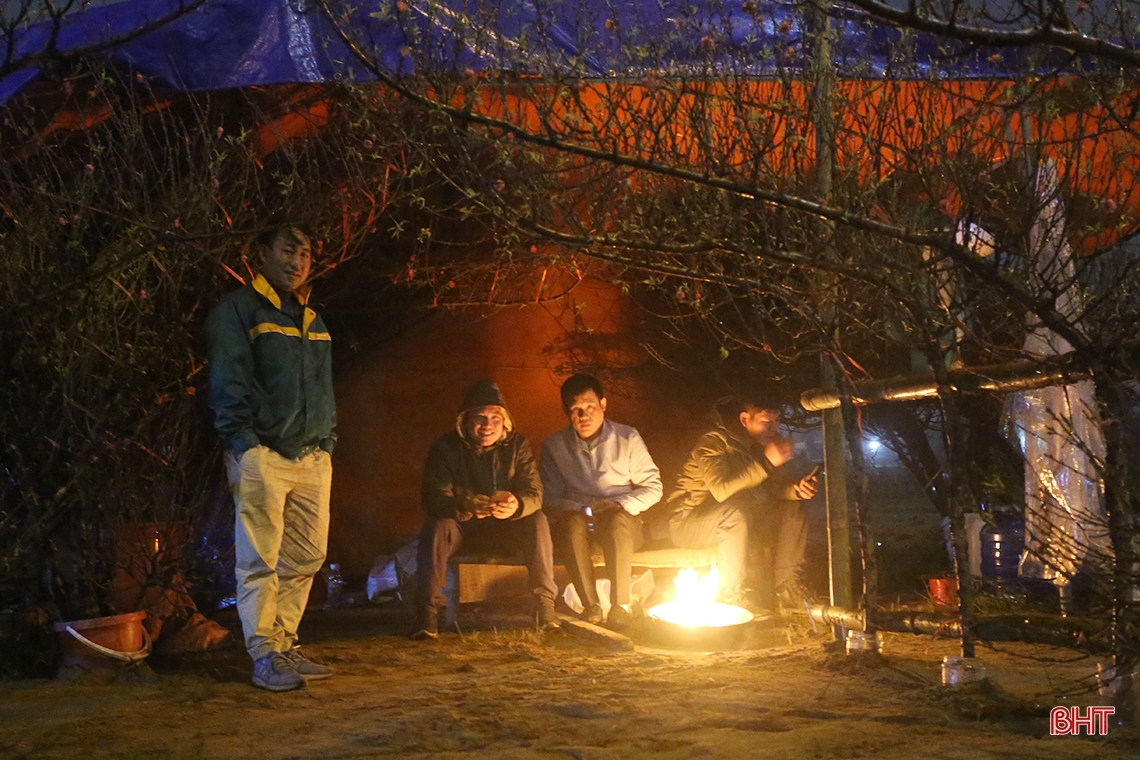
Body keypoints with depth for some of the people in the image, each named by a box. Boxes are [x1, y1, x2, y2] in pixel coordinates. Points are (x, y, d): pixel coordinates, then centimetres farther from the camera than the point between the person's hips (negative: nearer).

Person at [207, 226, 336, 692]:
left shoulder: (313, 320, 21)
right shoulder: (239, 309, 0)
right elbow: (228, 383, -6)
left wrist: (328, 444, 14)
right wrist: (243, 444, -14)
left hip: (312, 458, 7)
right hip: (263, 455, -7)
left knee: (306, 559, 6)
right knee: (260, 561, -7)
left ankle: (284, 646, 16)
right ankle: (264, 657, -2)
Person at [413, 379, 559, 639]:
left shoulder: (518, 445, -4)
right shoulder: (445, 448, -9)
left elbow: (534, 493, -14)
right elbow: (434, 499, -19)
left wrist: (517, 505, -40)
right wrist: (468, 507, -41)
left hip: (505, 527, 1)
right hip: (463, 526, -1)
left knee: (537, 520, -26)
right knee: (437, 527, -32)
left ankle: (545, 602, -24)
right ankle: (428, 611, -31)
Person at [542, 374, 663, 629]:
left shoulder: (627, 438, 1)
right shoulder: (554, 446, 5)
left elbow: (653, 488, 2)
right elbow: (550, 497, 2)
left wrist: (620, 505, -15)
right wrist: (581, 509, -18)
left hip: (622, 519, -1)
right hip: (576, 519, 1)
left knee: (617, 520, -37)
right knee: (572, 521, -35)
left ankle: (620, 604, -36)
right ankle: (590, 604, -34)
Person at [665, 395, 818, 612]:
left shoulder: (761, 444, 2)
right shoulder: (714, 442, -22)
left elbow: (778, 486, 5)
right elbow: (722, 490, -37)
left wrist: (797, 489, -19)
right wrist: (767, 463, -36)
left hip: (731, 518, 8)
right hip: (687, 521, -8)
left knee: (791, 509, -4)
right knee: (736, 510, -36)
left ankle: (787, 586, -2)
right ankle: (729, 594, -24)